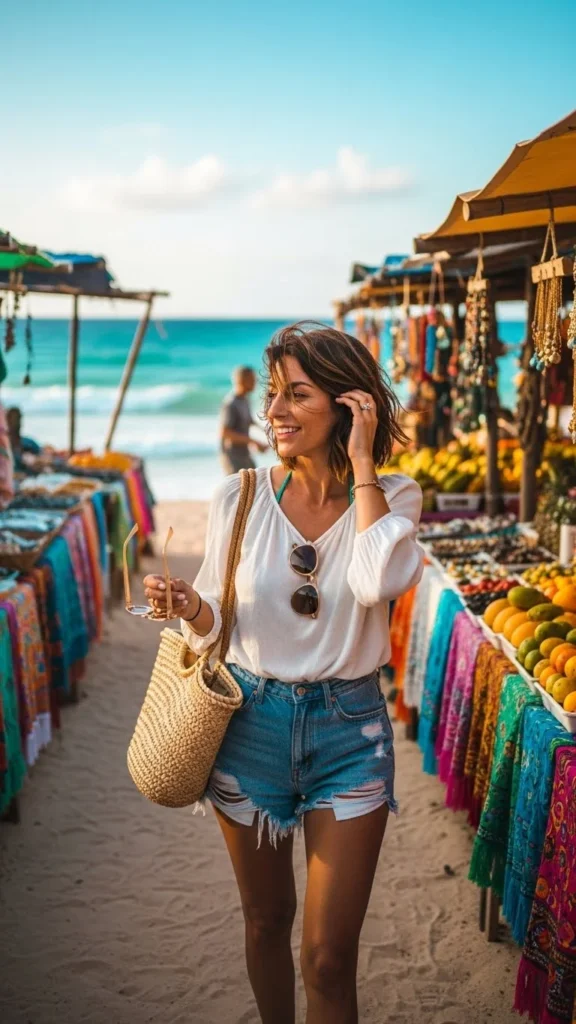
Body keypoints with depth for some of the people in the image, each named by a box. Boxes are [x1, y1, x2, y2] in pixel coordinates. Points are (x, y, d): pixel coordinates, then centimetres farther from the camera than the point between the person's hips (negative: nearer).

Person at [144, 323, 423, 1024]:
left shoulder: (391, 497, -6)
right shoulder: (239, 498, -4)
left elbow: (379, 581, -28)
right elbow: (215, 626, 4)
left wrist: (362, 464, -20)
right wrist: (188, 607, -19)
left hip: (349, 728, -1)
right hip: (253, 722, 2)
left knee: (329, 956, 1)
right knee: (266, 919, 20)